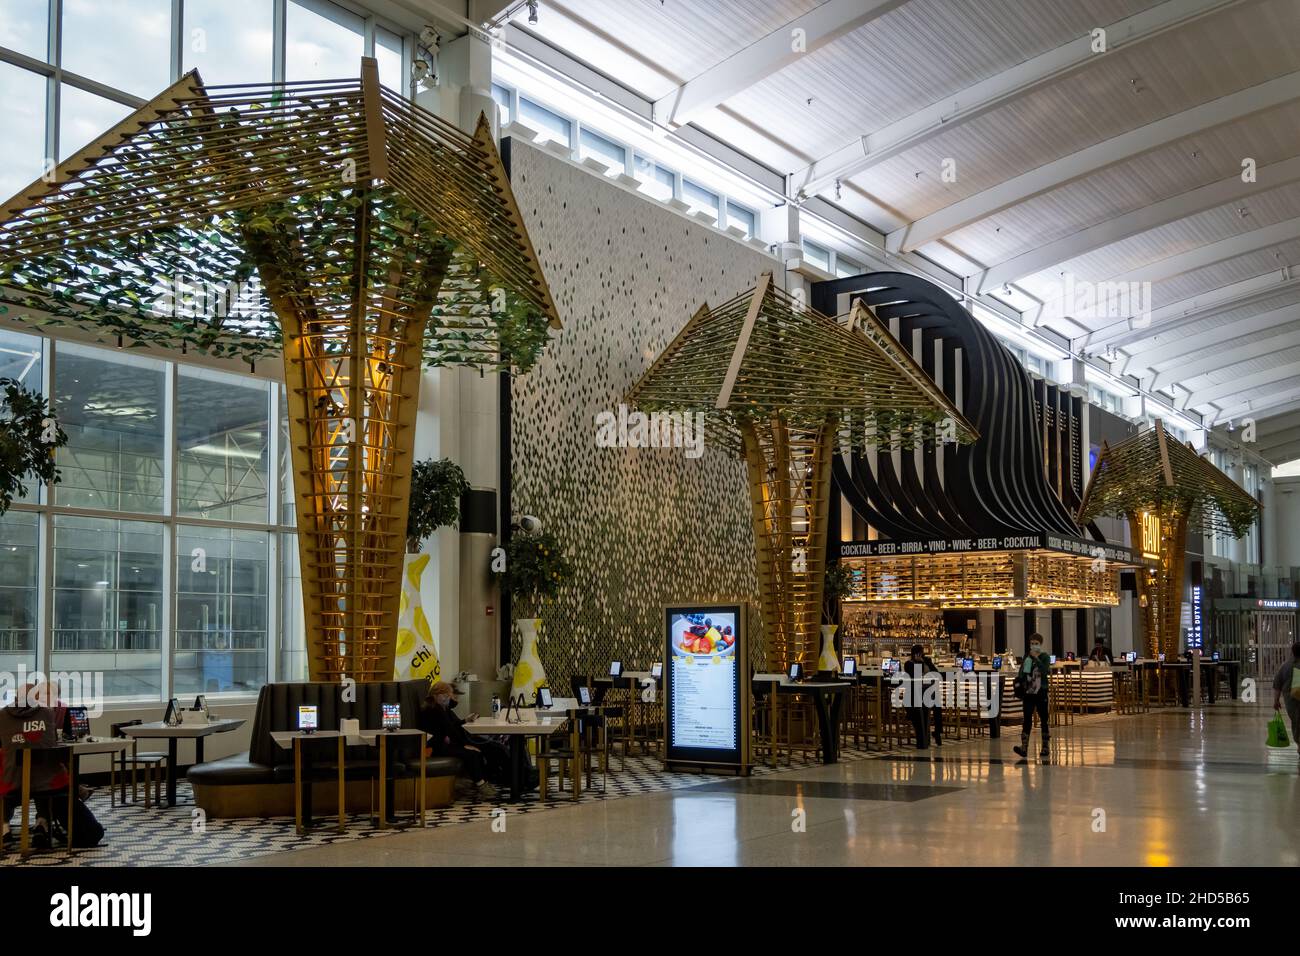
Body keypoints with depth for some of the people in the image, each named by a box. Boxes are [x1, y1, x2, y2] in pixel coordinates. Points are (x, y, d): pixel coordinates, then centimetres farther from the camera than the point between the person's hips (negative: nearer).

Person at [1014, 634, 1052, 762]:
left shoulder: (1044, 657, -2)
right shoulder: (1027, 657, 8)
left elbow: (1046, 671, -19)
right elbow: (1022, 674, 12)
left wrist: (1036, 658, -21)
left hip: (1041, 693, -2)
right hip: (1028, 693, 2)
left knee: (1043, 719, 6)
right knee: (1027, 720, -6)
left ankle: (1045, 748, 16)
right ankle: (1024, 748, -13)